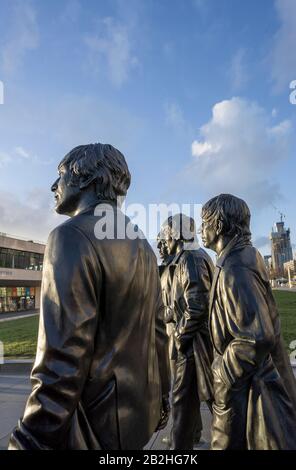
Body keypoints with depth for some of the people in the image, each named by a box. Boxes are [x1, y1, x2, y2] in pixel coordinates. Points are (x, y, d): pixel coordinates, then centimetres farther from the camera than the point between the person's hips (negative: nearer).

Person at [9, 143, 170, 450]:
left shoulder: (72, 235, -20)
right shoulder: (141, 244, 5)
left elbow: (63, 356, -25)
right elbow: (157, 331, 9)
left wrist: (33, 440, -17)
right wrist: (159, 398, 17)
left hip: (97, 423, -8)